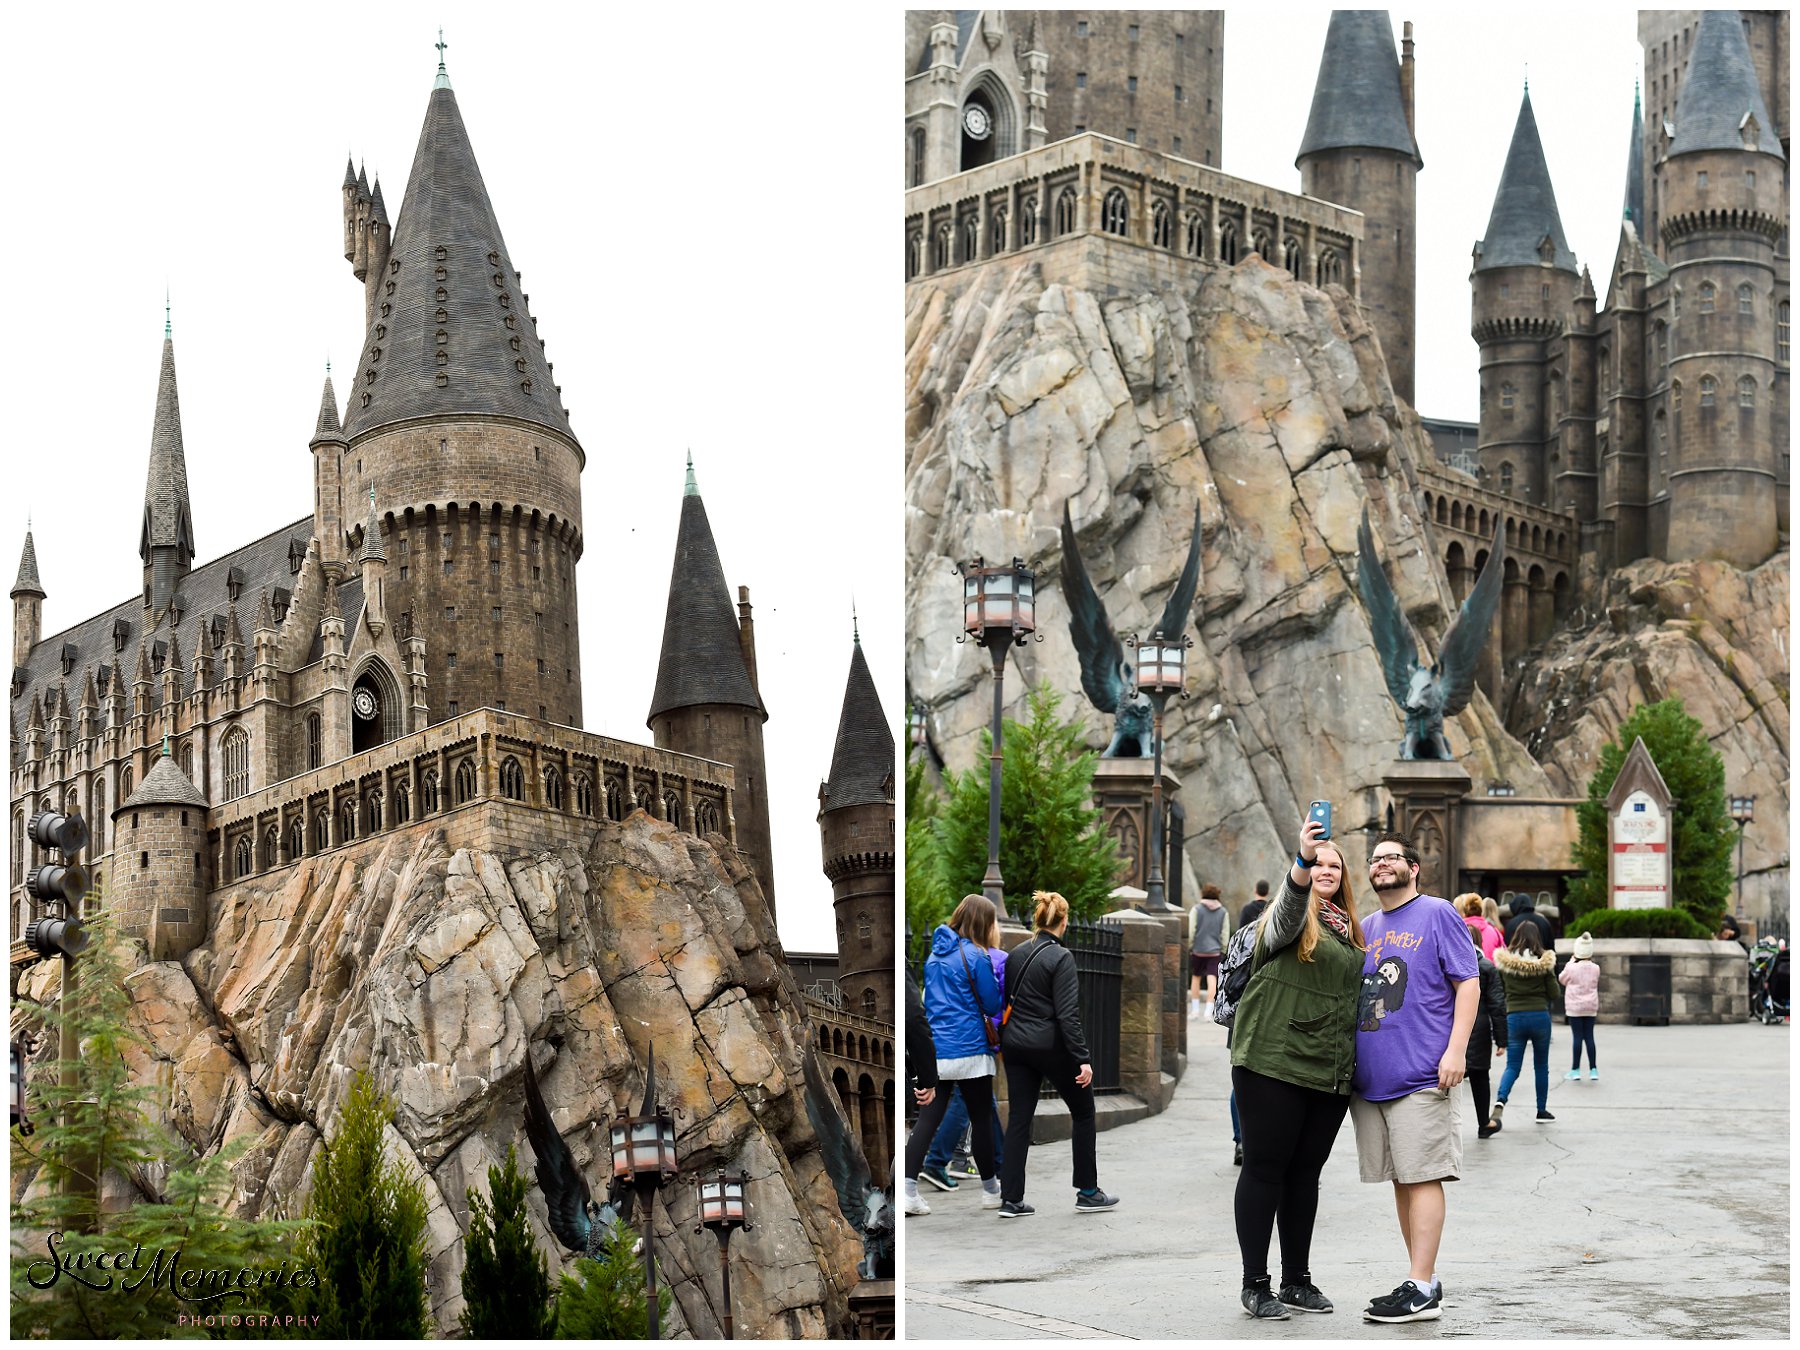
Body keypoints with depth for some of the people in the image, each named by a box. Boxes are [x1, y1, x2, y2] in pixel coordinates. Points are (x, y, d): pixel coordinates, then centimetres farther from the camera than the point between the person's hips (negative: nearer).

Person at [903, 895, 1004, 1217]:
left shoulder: (936, 953, 10)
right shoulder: (976, 956, -11)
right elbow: (992, 1005, -6)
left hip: (934, 1051, 6)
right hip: (970, 1051, -6)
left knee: (927, 1120, 2)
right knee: (982, 1119, 8)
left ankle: (907, 1189, -10)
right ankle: (990, 1189, 20)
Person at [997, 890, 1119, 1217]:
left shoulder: (1017, 953, 7)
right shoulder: (1061, 957, -14)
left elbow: (1006, 1000, 12)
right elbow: (1068, 1014, -19)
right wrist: (1083, 1059, -17)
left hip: (1016, 1043, 6)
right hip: (1050, 1045, -6)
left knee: (1019, 1118, 7)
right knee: (1083, 1112, 11)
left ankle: (1011, 1200, 4)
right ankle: (1088, 1193, 14)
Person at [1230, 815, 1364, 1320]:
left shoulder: (1347, 929, 17)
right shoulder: (1290, 916, -4)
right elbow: (1290, 904, -29)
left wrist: (1352, 1062, 18)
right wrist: (1301, 859, -48)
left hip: (1329, 1071, 6)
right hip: (1274, 1064, -6)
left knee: (1305, 1174, 12)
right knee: (1265, 1169, -1)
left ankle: (1298, 1280, 20)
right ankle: (1255, 1284, 4)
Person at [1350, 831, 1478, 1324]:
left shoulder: (1437, 914, 0)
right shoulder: (1365, 928, 19)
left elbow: (1468, 983, -6)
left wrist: (1456, 1050, -13)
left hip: (1423, 1075, -7)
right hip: (1371, 1077, 7)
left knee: (1422, 1177, -8)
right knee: (1401, 1180, 9)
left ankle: (1420, 1289, -9)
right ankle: (1425, 1279, 16)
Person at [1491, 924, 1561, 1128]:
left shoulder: (1505, 961, -3)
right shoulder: (1544, 962, -5)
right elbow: (1554, 994, 0)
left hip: (1514, 1017, 0)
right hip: (1540, 1015, 0)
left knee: (1512, 1066, 3)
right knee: (1541, 1066, 15)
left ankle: (1500, 1101, -23)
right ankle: (1542, 1110, 21)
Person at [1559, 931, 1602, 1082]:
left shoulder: (1571, 968, -13)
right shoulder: (1595, 969, -1)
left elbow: (1562, 979, 6)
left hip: (1575, 1007, -4)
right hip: (1591, 1007, 4)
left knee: (1577, 1037, 0)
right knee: (1589, 1037, 8)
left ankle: (1575, 1070, 5)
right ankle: (1593, 1070, 7)